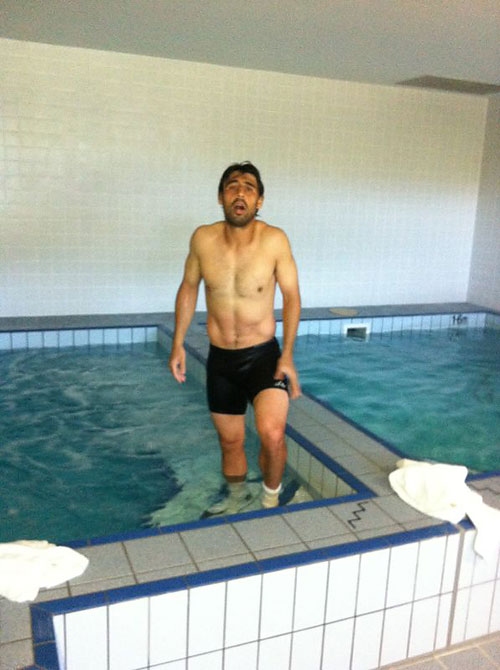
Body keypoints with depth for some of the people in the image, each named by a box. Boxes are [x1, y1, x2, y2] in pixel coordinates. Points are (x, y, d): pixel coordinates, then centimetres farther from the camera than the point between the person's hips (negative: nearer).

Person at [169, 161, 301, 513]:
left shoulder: (275, 240, -15)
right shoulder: (203, 239, -8)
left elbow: (291, 296, -7)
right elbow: (189, 289, 7)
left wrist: (287, 355, -11)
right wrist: (178, 343, 5)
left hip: (264, 355, -3)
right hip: (220, 359, 3)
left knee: (272, 434, -23)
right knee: (230, 440, 17)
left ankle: (271, 500, 9)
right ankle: (237, 497, 46)